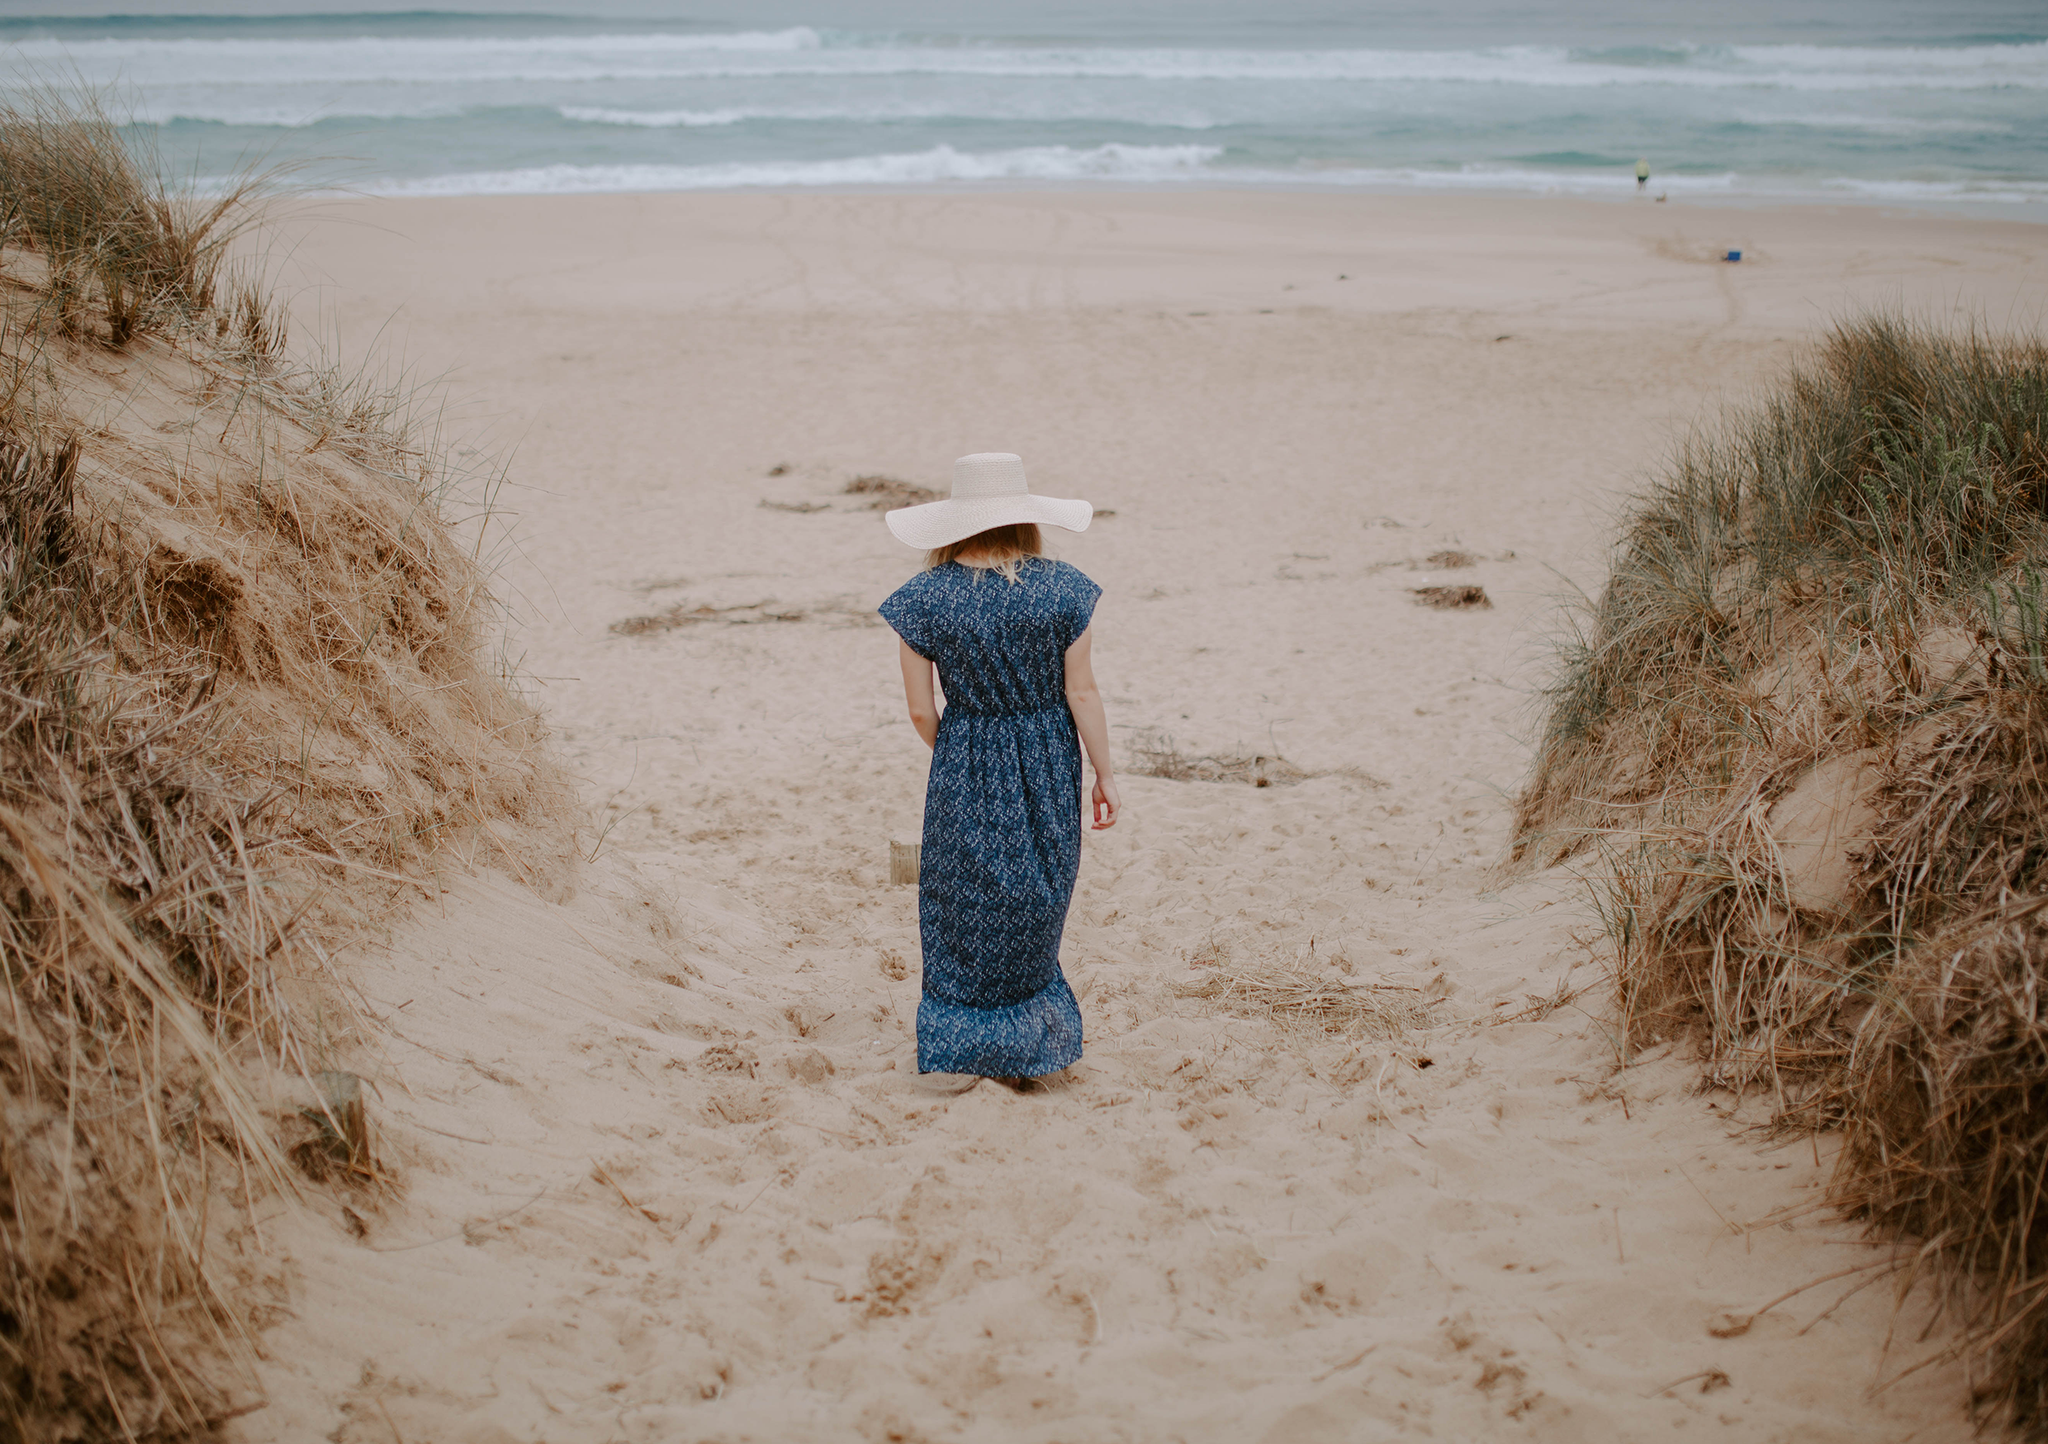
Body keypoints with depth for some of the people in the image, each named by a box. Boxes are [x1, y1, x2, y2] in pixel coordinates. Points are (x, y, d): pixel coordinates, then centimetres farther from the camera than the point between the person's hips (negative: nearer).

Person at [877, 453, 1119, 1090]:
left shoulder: (923, 599, -11)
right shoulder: (1062, 590, -10)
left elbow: (921, 710, -6)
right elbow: (1082, 692, -7)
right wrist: (1105, 775, 2)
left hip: (964, 770, -1)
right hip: (1049, 767, 1)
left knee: (961, 906, 15)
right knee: (1034, 902, 17)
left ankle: (956, 1053, 18)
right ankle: (1022, 1048, 28)